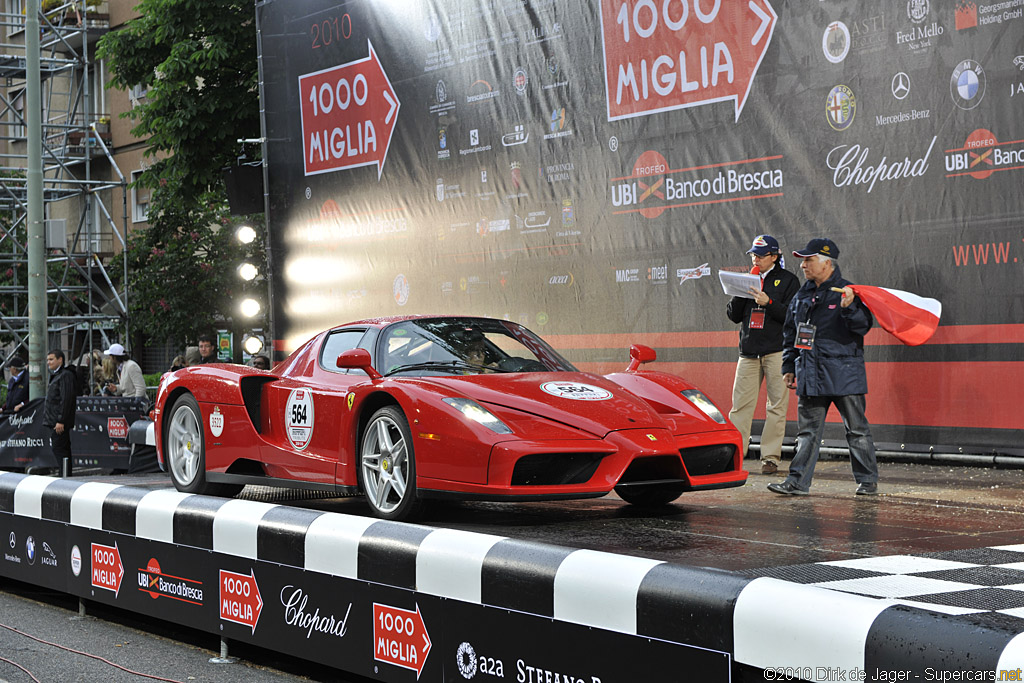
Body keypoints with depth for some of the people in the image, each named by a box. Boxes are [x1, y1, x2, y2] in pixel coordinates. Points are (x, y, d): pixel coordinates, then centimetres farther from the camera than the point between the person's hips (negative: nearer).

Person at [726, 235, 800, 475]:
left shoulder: (788, 281, 3)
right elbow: (733, 315, 13)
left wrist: (768, 302, -17)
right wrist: (741, 292, -3)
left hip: (777, 350, -3)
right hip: (748, 351, 3)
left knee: (776, 406, -3)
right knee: (740, 404, -1)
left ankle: (770, 457, 1)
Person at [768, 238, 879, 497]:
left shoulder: (848, 292, -5)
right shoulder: (802, 296, 14)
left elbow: (863, 326, -14)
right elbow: (790, 333, 21)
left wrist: (849, 308, -31)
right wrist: (788, 367, 19)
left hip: (844, 375, -6)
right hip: (810, 375, 6)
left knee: (856, 429, 2)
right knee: (808, 429, 6)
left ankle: (867, 480, 12)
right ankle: (797, 481, 7)